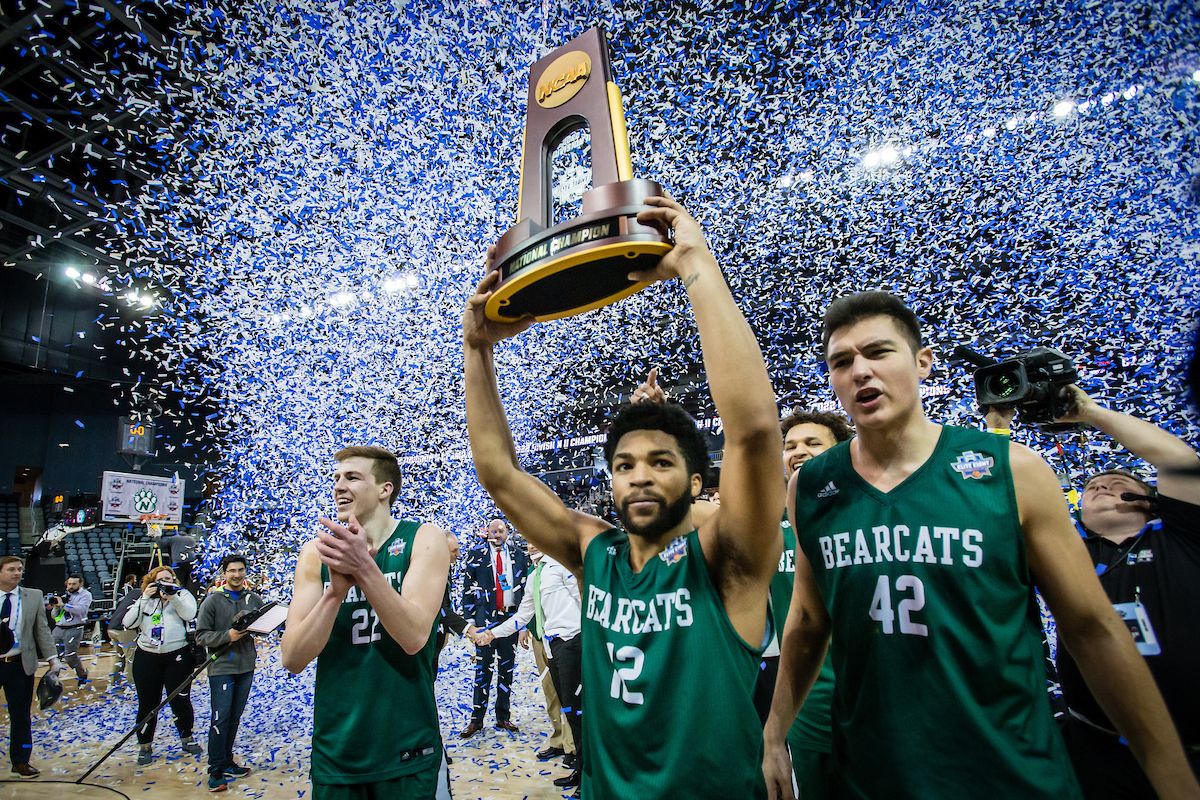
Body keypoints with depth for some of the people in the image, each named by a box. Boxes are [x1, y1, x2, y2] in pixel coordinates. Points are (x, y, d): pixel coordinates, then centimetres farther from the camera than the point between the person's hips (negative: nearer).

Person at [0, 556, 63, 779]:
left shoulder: (33, 596, 1)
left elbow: (42, 629, 1)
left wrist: (52, 658, -4)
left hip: (20, 664, 1)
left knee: (21, 716, 9)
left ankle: (20, 762, 20)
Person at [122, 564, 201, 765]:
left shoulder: (183, 594, 4)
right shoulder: (145, 600, 11)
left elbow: (189, 614, -13)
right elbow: (129, 622, -3)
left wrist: (172, 596, -20)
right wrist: (145, 598, -8)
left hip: (178, 656, -2)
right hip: (147, 657, 2)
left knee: (180, 701, 5)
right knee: (147, 704, 8)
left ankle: (187, 738, 25)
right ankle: (145, 746, 26)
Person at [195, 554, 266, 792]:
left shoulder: (254, 599, 5)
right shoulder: (212, 600, -7)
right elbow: (201, 635, -9)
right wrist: (227, 635, -22)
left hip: (246, 667, 4)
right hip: (221, 667, -4)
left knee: (234, 718, 15)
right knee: (220, 719, -3)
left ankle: (226, 762, 29)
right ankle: (216, 771, 10)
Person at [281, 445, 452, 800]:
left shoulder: (423, 539, -10)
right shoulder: (317, 552, -2)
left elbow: (413, 637, -20)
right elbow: (293, 659, -9)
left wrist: (364, 568, -31)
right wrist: (336, 589, -25)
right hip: (334, 753, 3)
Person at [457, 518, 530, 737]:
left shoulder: (518, 555, 7)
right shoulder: (476, 555, 1)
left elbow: (526, 586, 8)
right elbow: (467, 589, 1)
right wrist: (470, 618, -4)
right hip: (485, 617, -2)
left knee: (507, 668, 9)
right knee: (483, 668, 1)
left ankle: (503, 717, 20)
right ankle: (476, 719, 12)